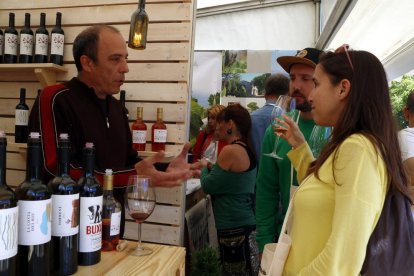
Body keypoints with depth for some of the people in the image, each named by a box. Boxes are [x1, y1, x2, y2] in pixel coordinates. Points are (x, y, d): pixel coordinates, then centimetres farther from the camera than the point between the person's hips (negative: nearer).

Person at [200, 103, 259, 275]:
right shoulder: (246, 149, 9)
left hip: (234, 228, -9)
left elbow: (208, 186, -10)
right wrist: (209, 170, 10)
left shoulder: (230, 151, -18)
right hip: (245, 224, 9)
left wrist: (204, 168, 7)